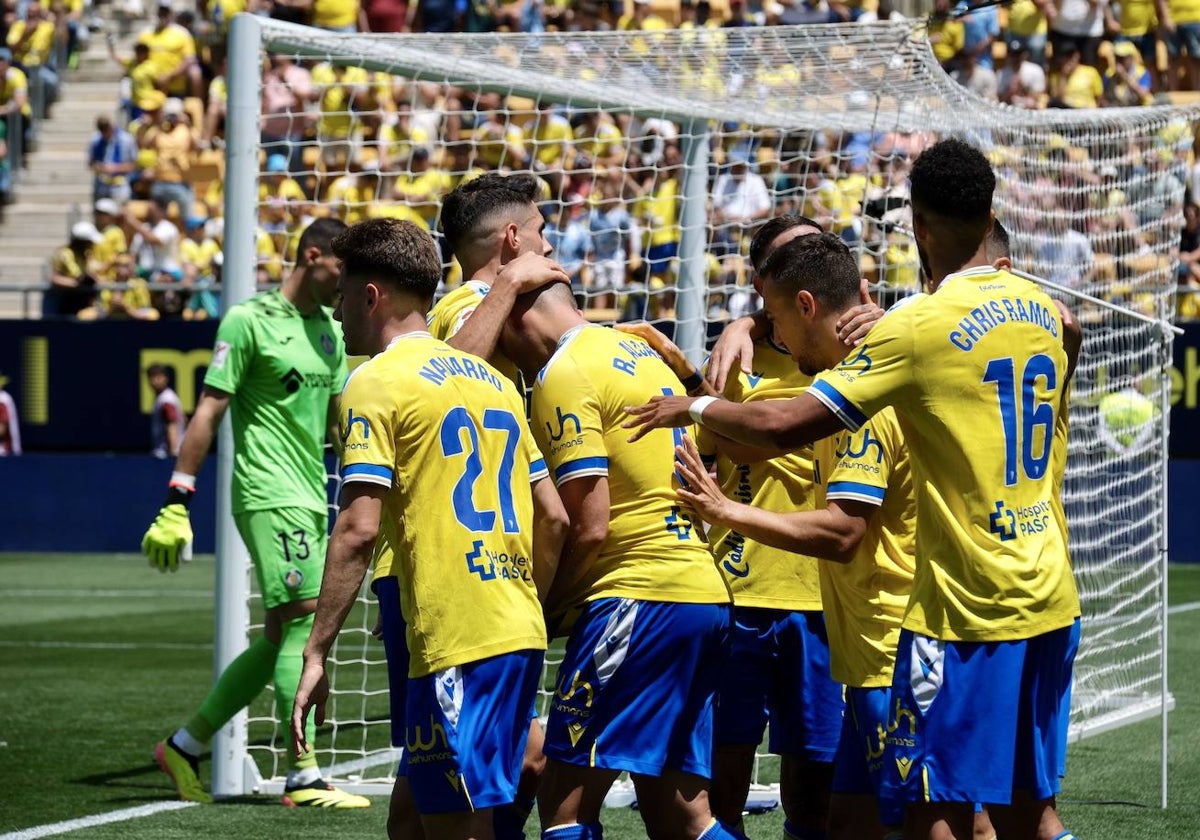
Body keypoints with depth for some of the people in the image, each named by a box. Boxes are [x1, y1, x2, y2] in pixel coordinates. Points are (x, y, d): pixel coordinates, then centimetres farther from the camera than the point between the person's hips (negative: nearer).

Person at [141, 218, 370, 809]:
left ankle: (184, 746, 20)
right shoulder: (249, 321, -7)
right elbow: (209, 411, -9)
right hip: (269, 496, -8)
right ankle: (303, 777, -13)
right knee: (304, 621, -14)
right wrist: (176, 504, -12)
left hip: (310, 502, 8)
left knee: (279, 639, 9)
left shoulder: (331, 331, 16)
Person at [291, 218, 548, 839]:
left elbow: (357, 531, -14)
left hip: (455, 642, -8)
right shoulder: (491, 379, 18)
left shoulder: (376, 381, -5)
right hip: (521, 636, 8)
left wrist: (315, 655, -12)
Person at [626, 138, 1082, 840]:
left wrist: (695, 407, 1)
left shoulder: (922, 327, -14)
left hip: (968, 608, -7)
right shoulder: (1043, 310, 7)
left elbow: (786, 424, -17)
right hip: (1052, 601, 7)